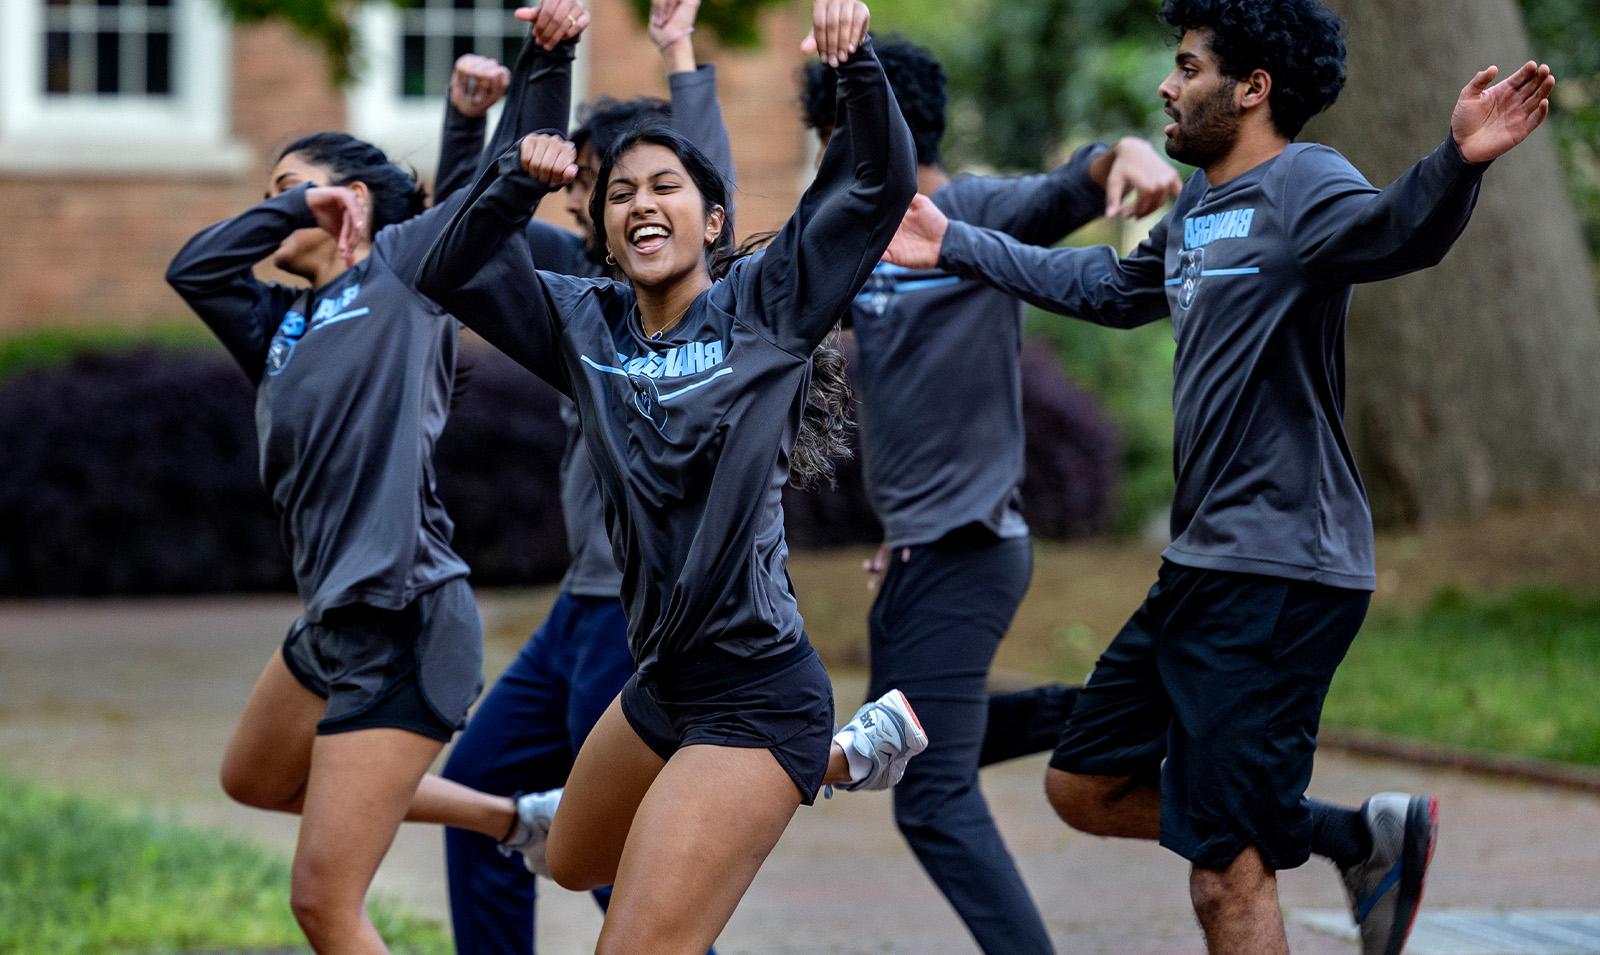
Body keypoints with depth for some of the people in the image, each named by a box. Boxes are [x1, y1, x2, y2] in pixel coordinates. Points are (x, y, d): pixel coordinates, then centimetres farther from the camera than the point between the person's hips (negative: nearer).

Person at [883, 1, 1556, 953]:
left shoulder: (1302, 185, -14)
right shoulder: (1195, 211, 14)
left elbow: (1394, 231, -36)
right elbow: (1107, 287, 34)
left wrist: (1458, 162, -58)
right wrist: (957, 246, 40)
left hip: (1282, 577, -10)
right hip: (1203, 569, 10)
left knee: (1224, 875, -10)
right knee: (1087, 787, 19)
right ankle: (1366, 838, 21)